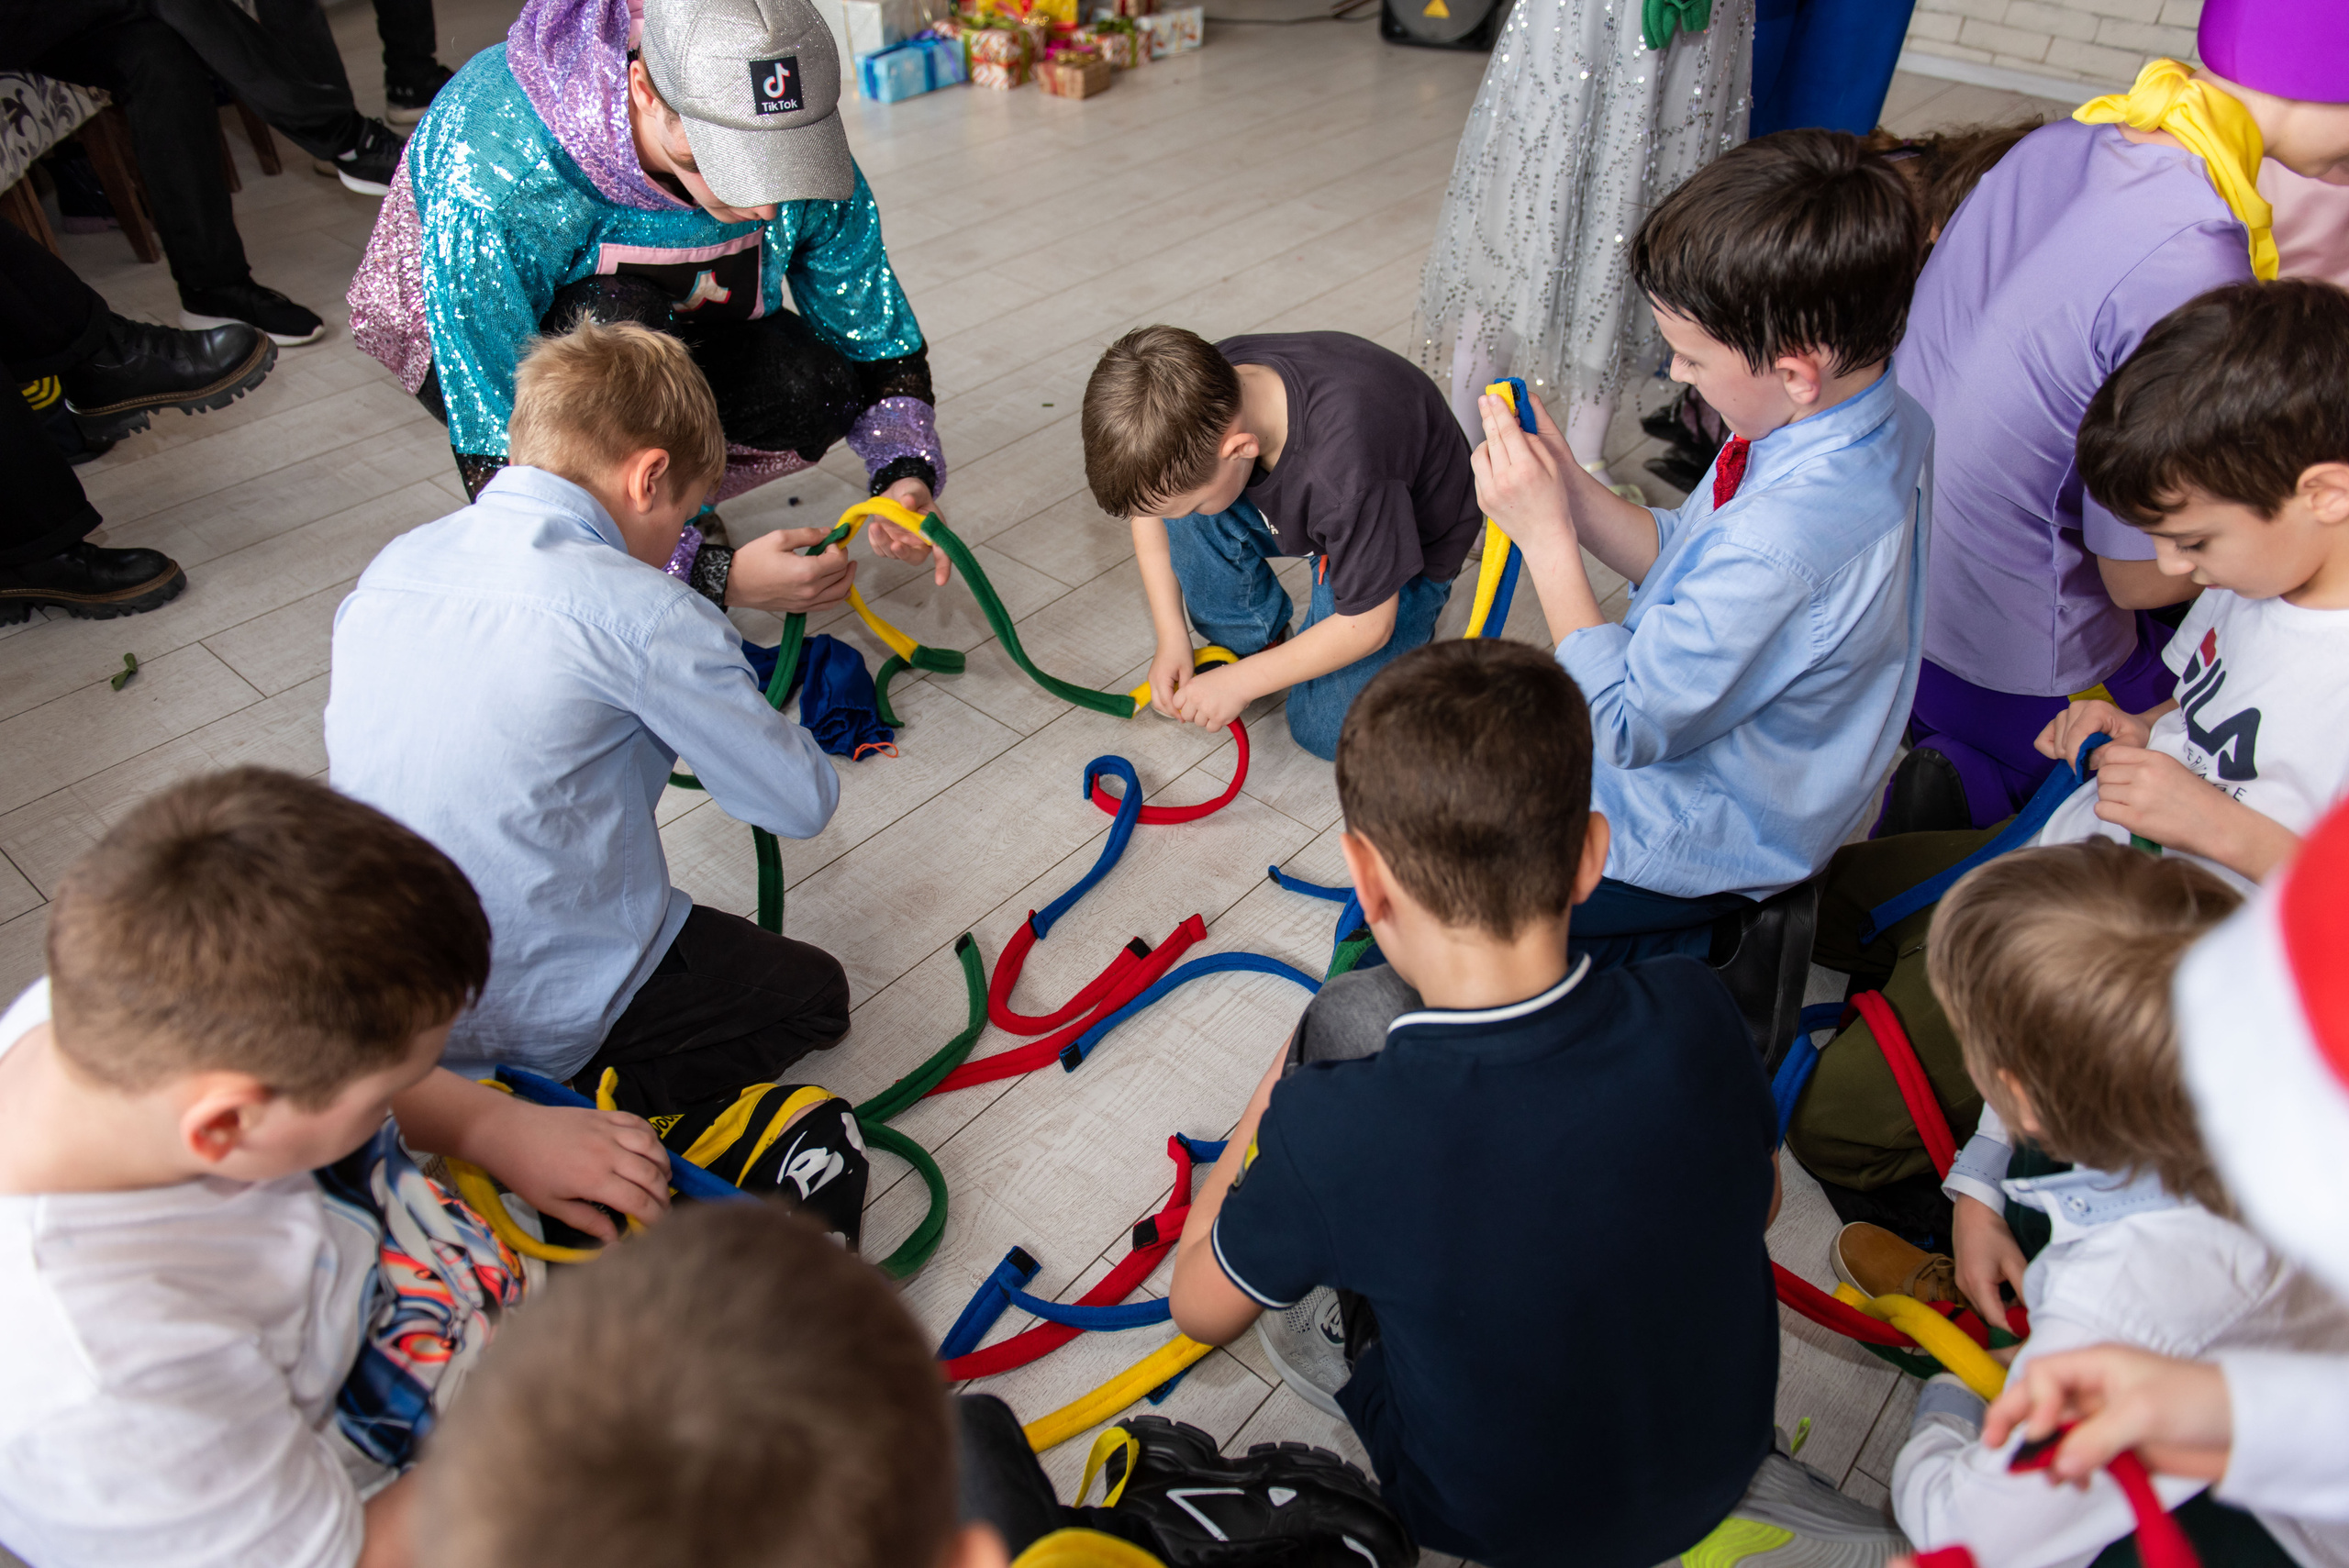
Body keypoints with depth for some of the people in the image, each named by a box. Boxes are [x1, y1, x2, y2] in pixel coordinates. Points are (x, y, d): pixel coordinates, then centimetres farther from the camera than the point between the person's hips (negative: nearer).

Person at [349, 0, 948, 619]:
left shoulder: (807, 151, -27)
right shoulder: (495, 182, -41)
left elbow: (883, 347, -13)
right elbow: (497, 470, -39)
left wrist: (904, 472, -33)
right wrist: (713, 576, -47)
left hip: (669, 322, 4)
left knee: (819, 390, -25)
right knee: (619, 321, -37)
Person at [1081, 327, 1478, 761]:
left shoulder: (1347, 470, -44)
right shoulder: (1202, 390, -27)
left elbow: (1367, 628, -28)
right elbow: (1151, 503, -6)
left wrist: (1241, 683, -21)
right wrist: (1171, 638, -10)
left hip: (1408, 540, -5)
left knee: (1324, 729, -13)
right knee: (1171, 501, -22)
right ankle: (1253, 642, 1)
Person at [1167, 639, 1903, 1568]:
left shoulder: (1329, 1128, -35)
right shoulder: (1694, 1015, -26)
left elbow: (1200, 1311, -11)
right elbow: (1758, 1204, -1)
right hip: (1724, 1459, 3)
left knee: (1348, 1012, -3)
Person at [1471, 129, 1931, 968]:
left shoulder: (1782, 544, -39)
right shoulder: (1862, 421, -10)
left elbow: (1631, 725, -26)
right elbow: (1686, 557, 3)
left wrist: (1546, 536, -23)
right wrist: (1573, 489, -12)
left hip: (1697, 837, -9)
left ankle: (1688, 950, 8)